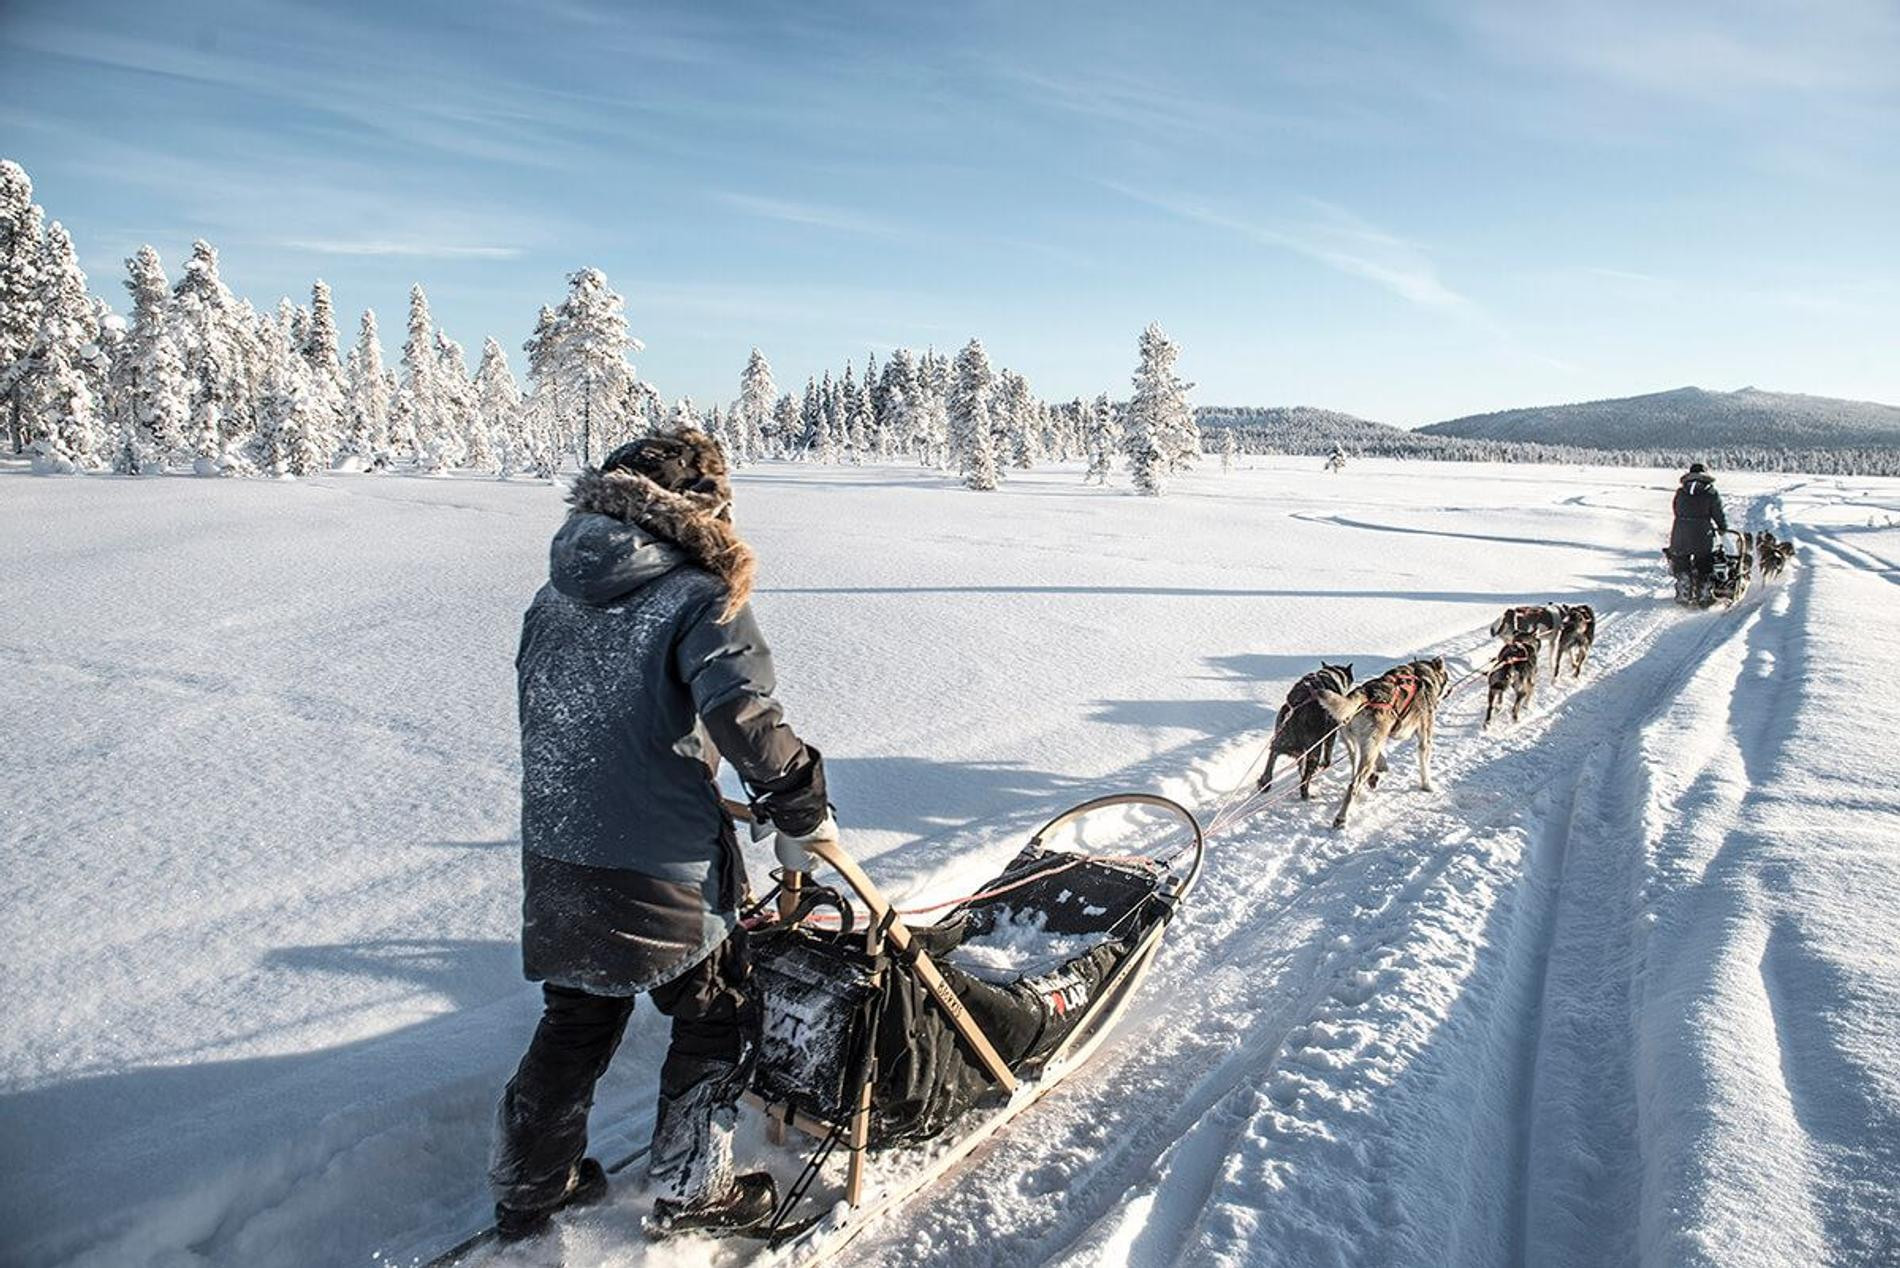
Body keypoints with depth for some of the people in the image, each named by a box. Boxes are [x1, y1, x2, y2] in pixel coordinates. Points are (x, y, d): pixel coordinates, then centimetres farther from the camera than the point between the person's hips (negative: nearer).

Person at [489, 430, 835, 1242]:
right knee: (718, 1020, 17)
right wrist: (801, 816, -17)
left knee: (574, 1021, 26)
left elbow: (537, 712, 14)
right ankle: (689, 1191, 30)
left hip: (554, 862, 7)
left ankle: (529, 1187, 40)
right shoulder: (698, 598, -16)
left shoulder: (555, 596, 5)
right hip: (661, 872, -6)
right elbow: (743, 716, -29)